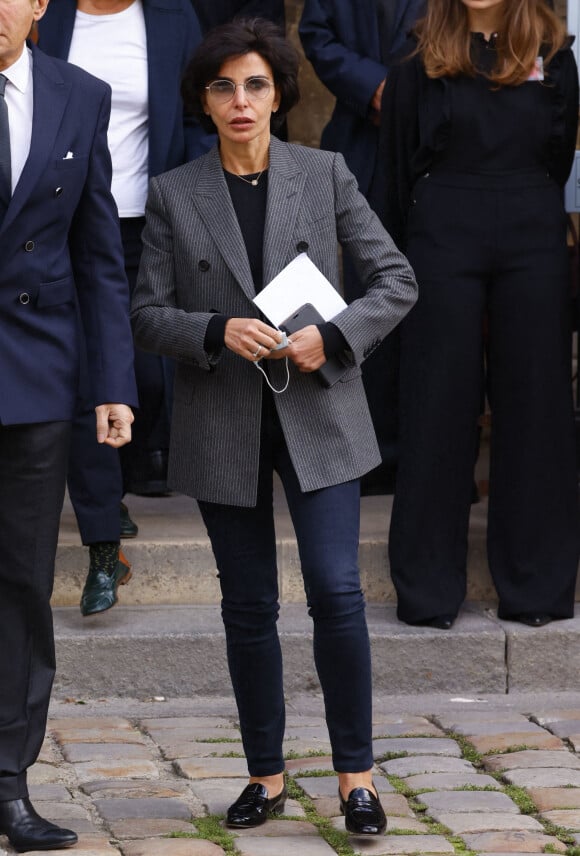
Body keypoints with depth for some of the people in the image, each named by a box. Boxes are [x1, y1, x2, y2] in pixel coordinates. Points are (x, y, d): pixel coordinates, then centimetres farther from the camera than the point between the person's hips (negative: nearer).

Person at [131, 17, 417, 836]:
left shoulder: (324, 175, 1)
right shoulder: (173, 195, 2)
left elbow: (396, 281, 2)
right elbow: (148, 315, 1)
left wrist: (334, 335, -14)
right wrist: (219, 331, -17)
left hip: (317, 412, -1)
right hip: (223, 423, 1)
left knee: (336, 591, -10)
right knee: (249, 606, 7)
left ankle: (356, 774, 1)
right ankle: (266, 773, 20)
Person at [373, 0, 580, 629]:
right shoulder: (422, 64, 3)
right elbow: (396, 169, 5)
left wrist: (528, 213, 11)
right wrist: (395, 261, 4)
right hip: (442, 241, -1)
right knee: (439, 407, 1)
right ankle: (428, 590, 7)